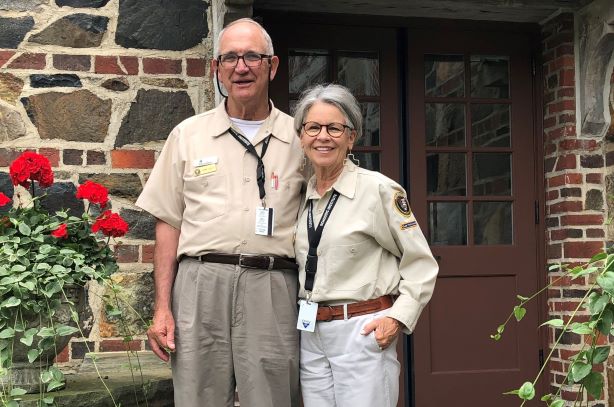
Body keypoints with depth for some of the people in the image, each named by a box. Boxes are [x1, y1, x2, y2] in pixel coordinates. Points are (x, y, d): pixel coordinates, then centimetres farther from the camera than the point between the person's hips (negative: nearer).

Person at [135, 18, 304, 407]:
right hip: (200, 284, 1)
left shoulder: (298, 138, 9)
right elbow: (169, 223, 10)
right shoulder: (188, 134, 11)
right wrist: (162, 307, 3)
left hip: (272, 287, 0)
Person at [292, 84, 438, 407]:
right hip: (310, 334, 6)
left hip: (362, 331, -5)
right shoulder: (301, 195, 9)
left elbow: (421, 264, -4)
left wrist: (398, 316, -14)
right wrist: (304, 318, 8)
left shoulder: (379, 189, -8)